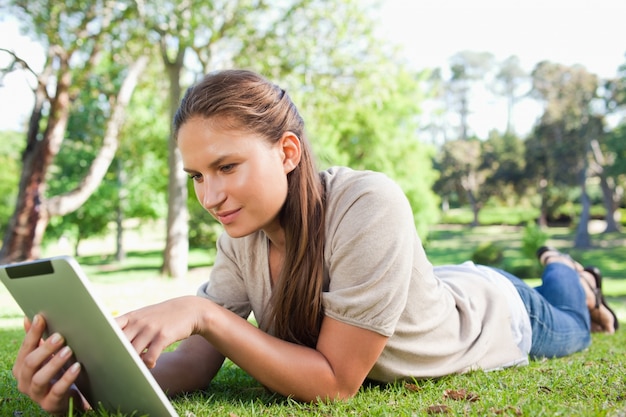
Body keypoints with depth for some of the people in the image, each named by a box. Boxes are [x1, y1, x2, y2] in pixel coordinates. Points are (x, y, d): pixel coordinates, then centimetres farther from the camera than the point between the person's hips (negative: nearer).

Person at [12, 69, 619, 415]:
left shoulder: (369, 206, -46)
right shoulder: (242, 235, -27)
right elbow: (199, 363, -30)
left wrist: (201, 312, -51)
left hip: (492, 314, -4)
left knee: (567, 333, 31)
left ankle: (571, 279, 59)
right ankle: (555, 275, 64)